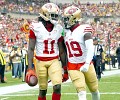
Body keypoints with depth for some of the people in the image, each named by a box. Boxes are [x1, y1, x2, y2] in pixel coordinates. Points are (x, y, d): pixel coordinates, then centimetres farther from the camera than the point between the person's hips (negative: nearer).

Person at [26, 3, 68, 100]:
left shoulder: (59, 29, 2)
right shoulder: (36, 28, -8)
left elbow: (62, 51, 9)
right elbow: (31, 49, -6)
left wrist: (65, 69, 10)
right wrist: (30, 68, -13)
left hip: (54, 61, 2)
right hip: (41, 62, -2)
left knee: (57, 87, -16)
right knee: (43, 90, 4)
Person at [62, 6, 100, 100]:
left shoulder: (84, 29, -14)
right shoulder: (66, 31, 4)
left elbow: (90, 48, -23)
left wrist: (87, 64, -34)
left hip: (85, 64, -3)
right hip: (73, 66, 3)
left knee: (94, 89, 13)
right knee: (81, 91, -11)